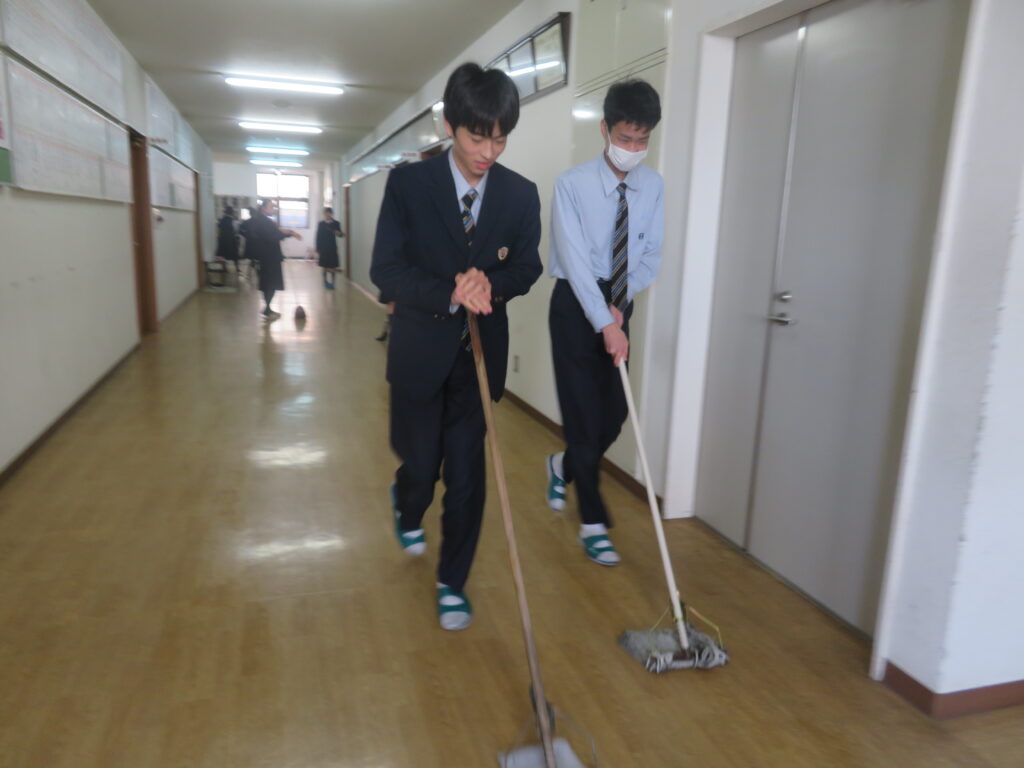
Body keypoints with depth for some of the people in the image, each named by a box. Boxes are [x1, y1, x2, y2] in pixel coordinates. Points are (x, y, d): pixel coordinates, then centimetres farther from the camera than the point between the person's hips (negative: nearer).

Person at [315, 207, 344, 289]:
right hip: (323, 248, 0)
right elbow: (318, 237, 1)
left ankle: (332, 282, 6)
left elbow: (340, 234, -1)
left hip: (332, 248, 0)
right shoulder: (321, 224, 3)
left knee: (332, 266, -1)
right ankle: (325, 282, 17)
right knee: (325, 266, 6)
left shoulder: (336, 223, 3)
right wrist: (318, 248, -2)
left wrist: (339, 234, -26)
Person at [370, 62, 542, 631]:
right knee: (421, 468, 9)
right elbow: (386, 271, -12)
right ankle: (407, 508, 48)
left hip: (481, 355, 2)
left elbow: (528, 268, 4)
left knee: (467, 475, 5)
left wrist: (491, 283, -19)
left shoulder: (521, 194, -2)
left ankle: (453, 584, 25)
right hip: (420, 354, -1)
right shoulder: (408, 184, -9)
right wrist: (450, 294, -28)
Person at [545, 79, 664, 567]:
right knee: (584, 413, -2)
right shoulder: (572, 184, -15)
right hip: (576, 304, -5)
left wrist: (621, 303, -11)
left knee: (614, 413, 8)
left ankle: (564, 465, 39)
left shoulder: (652, 185, 0)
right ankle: (593, 523, 12)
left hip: (620, 305, 5)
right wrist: (605, 324, -27)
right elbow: (575, 261, -21)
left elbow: (651, 254, 3)